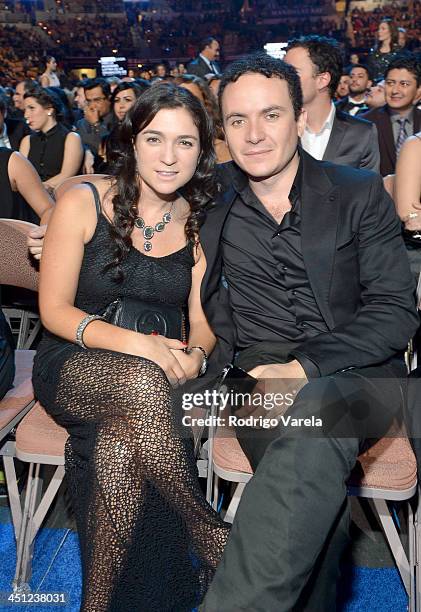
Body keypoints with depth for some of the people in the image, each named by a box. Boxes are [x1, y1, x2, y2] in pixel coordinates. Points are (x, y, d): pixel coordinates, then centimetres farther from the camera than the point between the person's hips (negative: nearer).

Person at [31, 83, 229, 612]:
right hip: (72, 368, -2)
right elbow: (54, 310, -9)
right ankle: (211, 534, -19)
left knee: (119, 449, -30)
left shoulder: (201, 223, 4)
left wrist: (193, 356, -20)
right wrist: (134, 343, -25)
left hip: (155, 379, 3)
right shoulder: (83, 202, -6)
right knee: (142, 380, -36)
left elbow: (203, 324, 5)